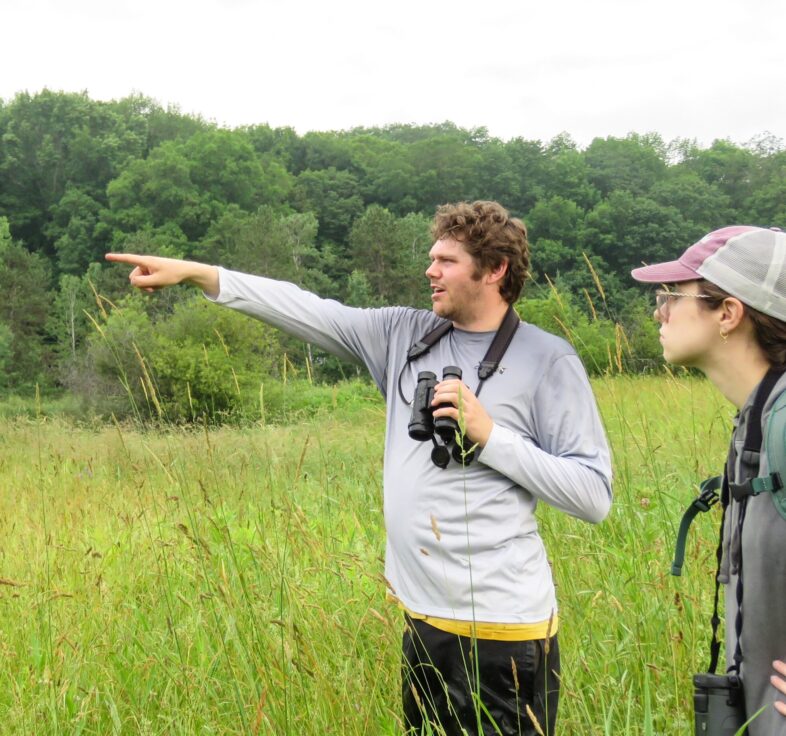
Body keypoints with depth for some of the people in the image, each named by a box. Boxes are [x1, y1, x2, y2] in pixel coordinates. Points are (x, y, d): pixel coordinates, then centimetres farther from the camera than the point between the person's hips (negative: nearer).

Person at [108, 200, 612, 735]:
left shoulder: (549, 361, -8)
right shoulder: (404, 335, 7)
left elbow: (594, 495, -11)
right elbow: (309, 311, 5)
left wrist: (488, 433, -17)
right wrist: (196, 273, 0)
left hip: (503, 632, -5)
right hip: (424, 622, 6)